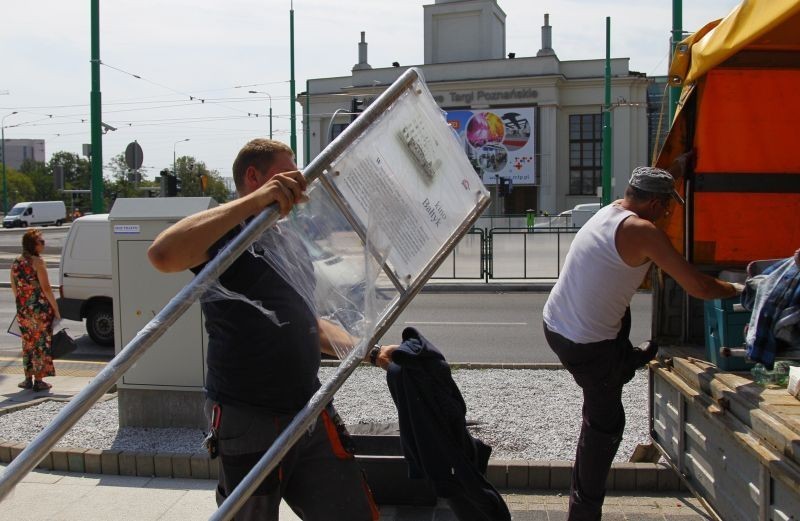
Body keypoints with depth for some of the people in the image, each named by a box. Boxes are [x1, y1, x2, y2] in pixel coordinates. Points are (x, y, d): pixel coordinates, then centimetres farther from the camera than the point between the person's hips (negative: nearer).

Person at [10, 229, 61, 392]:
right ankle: (38, 381, 6)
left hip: (23, 310, 6)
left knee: (28, 343, 16)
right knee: (41, 343, 3)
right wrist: (56, 310, -11)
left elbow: (14, 288, 12)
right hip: (40, 309, -6)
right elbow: (46, 288, -17)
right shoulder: (37, 262, -14)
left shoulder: (15, 262, 6)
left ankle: (28, 379, 21)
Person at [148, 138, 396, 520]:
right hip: (249, 422, -7)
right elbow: (163, 254, -31)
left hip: (311, 414, 7)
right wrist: (255, 201, -31)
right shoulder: (225, 232, -8)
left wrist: (372, 353, 16)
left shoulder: (289, 241, 17)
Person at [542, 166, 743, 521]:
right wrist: (735, 289, 4)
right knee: (605, 424, 6)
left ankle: (627, 360, 57)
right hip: (587, 345, -8)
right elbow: (698, 287, -16)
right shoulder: (642, 231, -19)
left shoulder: (607, 213, 7)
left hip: (554, 323, 8)